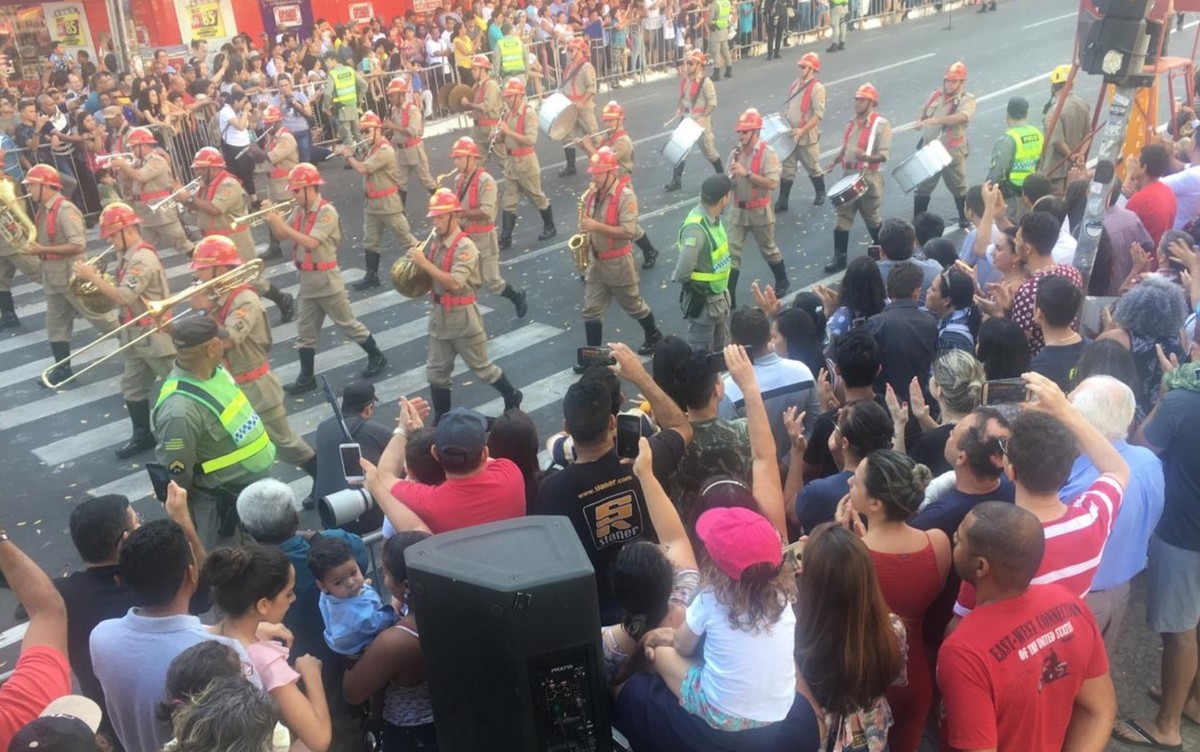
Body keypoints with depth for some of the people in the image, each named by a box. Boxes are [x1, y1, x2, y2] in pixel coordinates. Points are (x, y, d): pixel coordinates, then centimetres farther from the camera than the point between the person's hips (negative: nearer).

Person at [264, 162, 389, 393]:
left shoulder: (326, 212, -19)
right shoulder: (299, 211, 5)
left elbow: (311, 243, -27)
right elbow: (281, 236, 9)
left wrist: (282, 224, -25)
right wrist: (272, 221, -9)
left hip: (326, 279, -7)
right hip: (306, 280, 7)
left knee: (348, 324, 5)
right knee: (305, 331, 9)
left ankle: (377, 357, 22)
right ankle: (306, 378, 17)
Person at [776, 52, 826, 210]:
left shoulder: (817, 88, -16)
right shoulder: (796, 84, 7)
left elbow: (818, 114, -22)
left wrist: (802, 130, -27)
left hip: (807, 137, -6)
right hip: (791, 135, 6)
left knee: (813, 167, 12)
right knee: (787, 168, 7)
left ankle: (820, 193, 35)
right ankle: (782, 201, 12)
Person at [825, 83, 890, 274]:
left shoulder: (881, 124, -10)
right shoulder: (852, 123, 11)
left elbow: (884, 154, -17)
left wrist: (866, 157, -34)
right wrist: (835, 161, 4)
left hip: (869, 178, -6)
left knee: (871, 217, 8)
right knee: (843, 217, 2)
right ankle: (839, 258, 6)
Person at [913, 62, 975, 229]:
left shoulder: (967, 99, -6)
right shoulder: (936, 96, 9)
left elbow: (962, 117, -27)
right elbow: (922, 116, 21)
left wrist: (938, 120, -39)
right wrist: (920, 122, -4)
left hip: (952, 152, -4)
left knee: (959, 189, 11)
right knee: (922, 189, 5)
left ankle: (965, 221, 28)